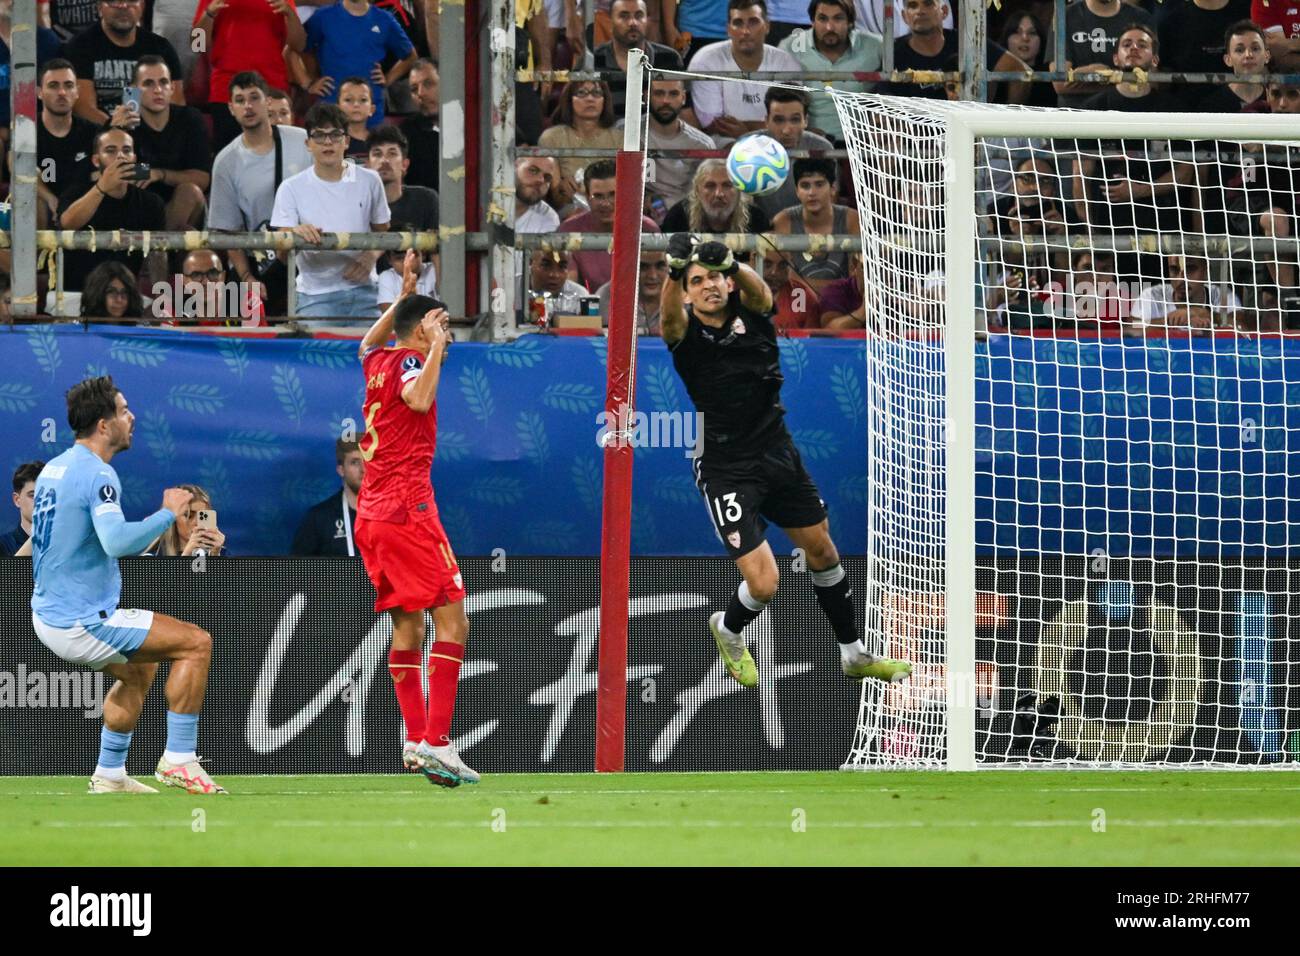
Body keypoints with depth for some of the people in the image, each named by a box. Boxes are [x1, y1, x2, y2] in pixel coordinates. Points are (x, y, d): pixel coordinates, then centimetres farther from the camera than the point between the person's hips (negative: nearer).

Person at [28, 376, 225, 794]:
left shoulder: (53, 469, 10)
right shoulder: (97, 474, -18)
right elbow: (117, 541, -33)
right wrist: (168, 513, -20)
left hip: (48, 615, 10)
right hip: (80, 624, -10)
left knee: (140, 667, 30)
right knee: (196, 642, -6)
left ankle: (109, 774, 28)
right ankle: (179, 759, -5)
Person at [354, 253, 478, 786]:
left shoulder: (379, 362, 16)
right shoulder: (407, 362, -8)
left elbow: (368, 342, 41)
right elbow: (417, 399, -31)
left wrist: (403, 296, 41)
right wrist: (435, 348, -19)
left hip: (371, 515, 9)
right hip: (406, 508, -9)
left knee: (408, 626, 12)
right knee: (452, 619, -11)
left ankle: (415, 742, 8)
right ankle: (437, 743, -21)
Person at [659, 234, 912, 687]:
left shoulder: (750, 310, -7)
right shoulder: (685, 331, -14)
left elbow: (757, 289, -30)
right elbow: (669, 315, -38)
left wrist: (730, 264, -54)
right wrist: (675, 269, -59)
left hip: (779, 455, 5)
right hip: (727, 471, -5)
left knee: (822, 552, 19)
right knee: (763, 584, -11)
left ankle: (854, 654, 40)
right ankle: (728, 629, 24)